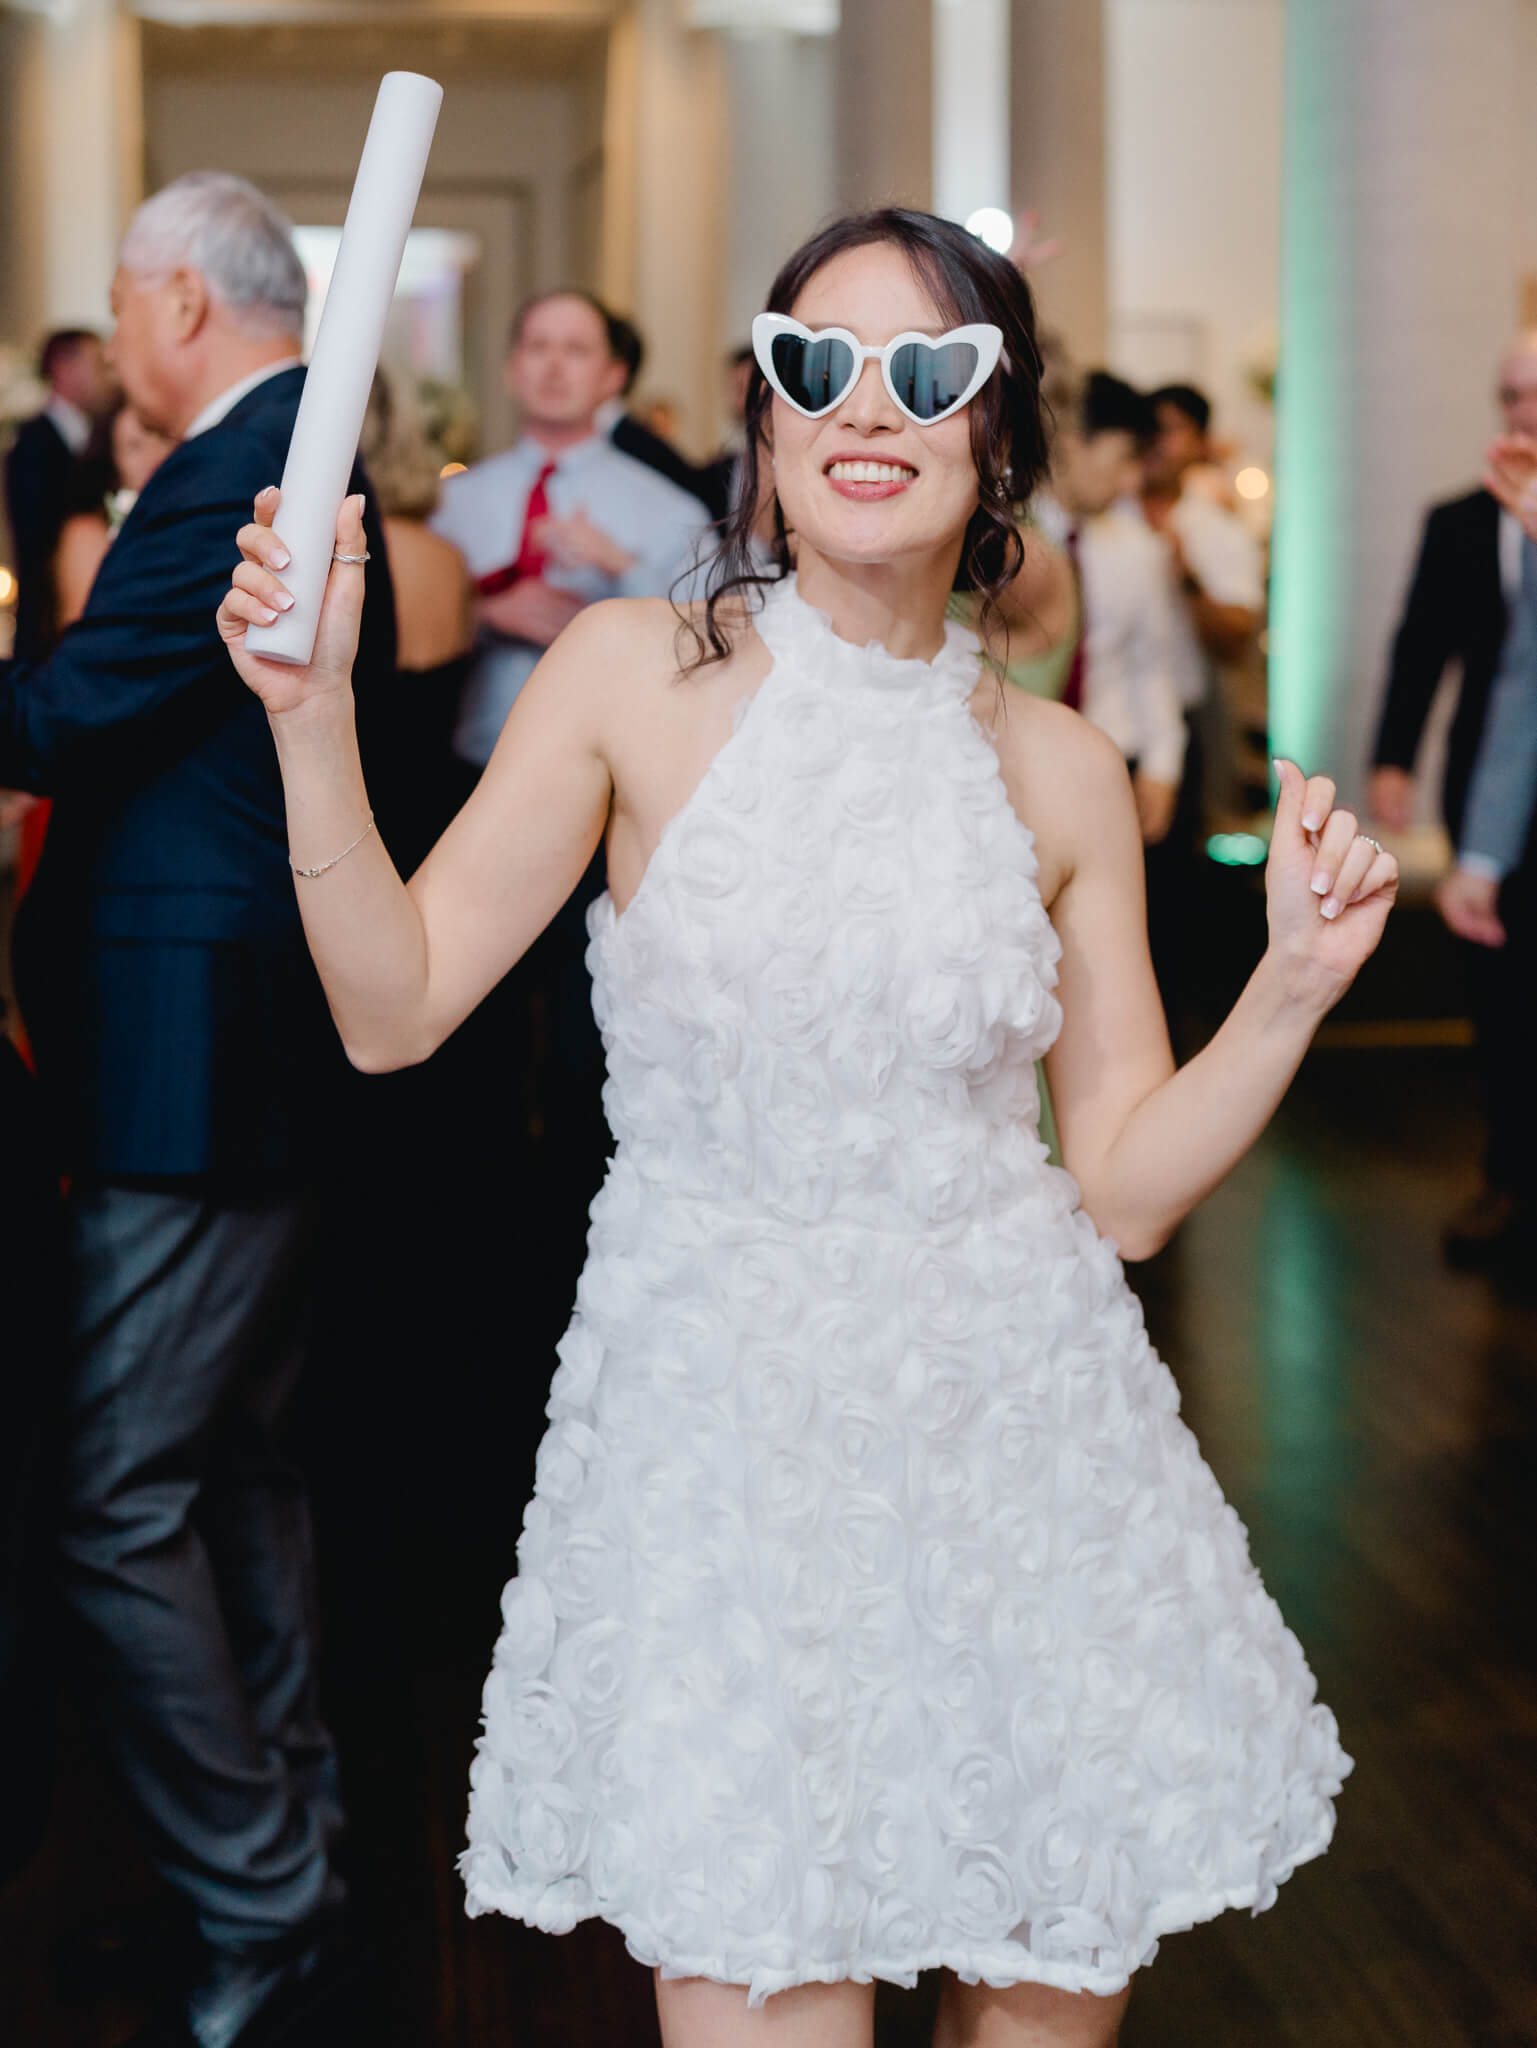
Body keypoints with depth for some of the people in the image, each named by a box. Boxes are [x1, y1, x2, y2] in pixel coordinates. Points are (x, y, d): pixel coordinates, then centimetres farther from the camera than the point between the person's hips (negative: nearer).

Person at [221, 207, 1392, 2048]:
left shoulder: (1062, 773, 2)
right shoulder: (636, 675, -3)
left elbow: (1127, 1187, 4)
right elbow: (393, 1007, -6)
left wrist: (1297, 980, -8)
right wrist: (313, 715, -15)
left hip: (1013, 1414, 3)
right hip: (723, 1426, -2)